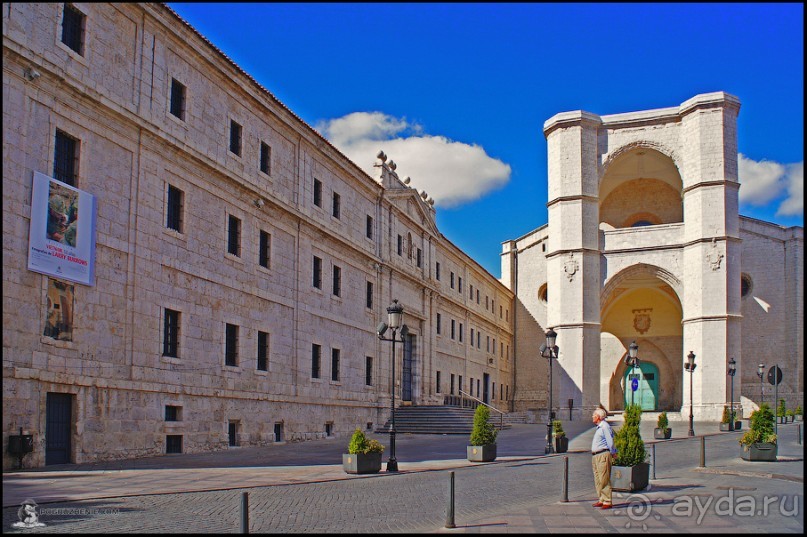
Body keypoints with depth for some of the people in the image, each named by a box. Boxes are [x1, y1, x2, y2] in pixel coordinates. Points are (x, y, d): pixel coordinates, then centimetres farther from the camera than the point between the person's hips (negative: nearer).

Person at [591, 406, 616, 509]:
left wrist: (613, 453, -6)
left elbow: (610, 442, -14)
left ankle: (607, 501, -8)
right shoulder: (599, 427, 18)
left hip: (603, 455, -10)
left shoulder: (605, 426, -12)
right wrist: (614, 452, 20)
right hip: (595, 456, 10)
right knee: (598, 480, 12)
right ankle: (601, 500, 17)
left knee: (604, 480, -10)